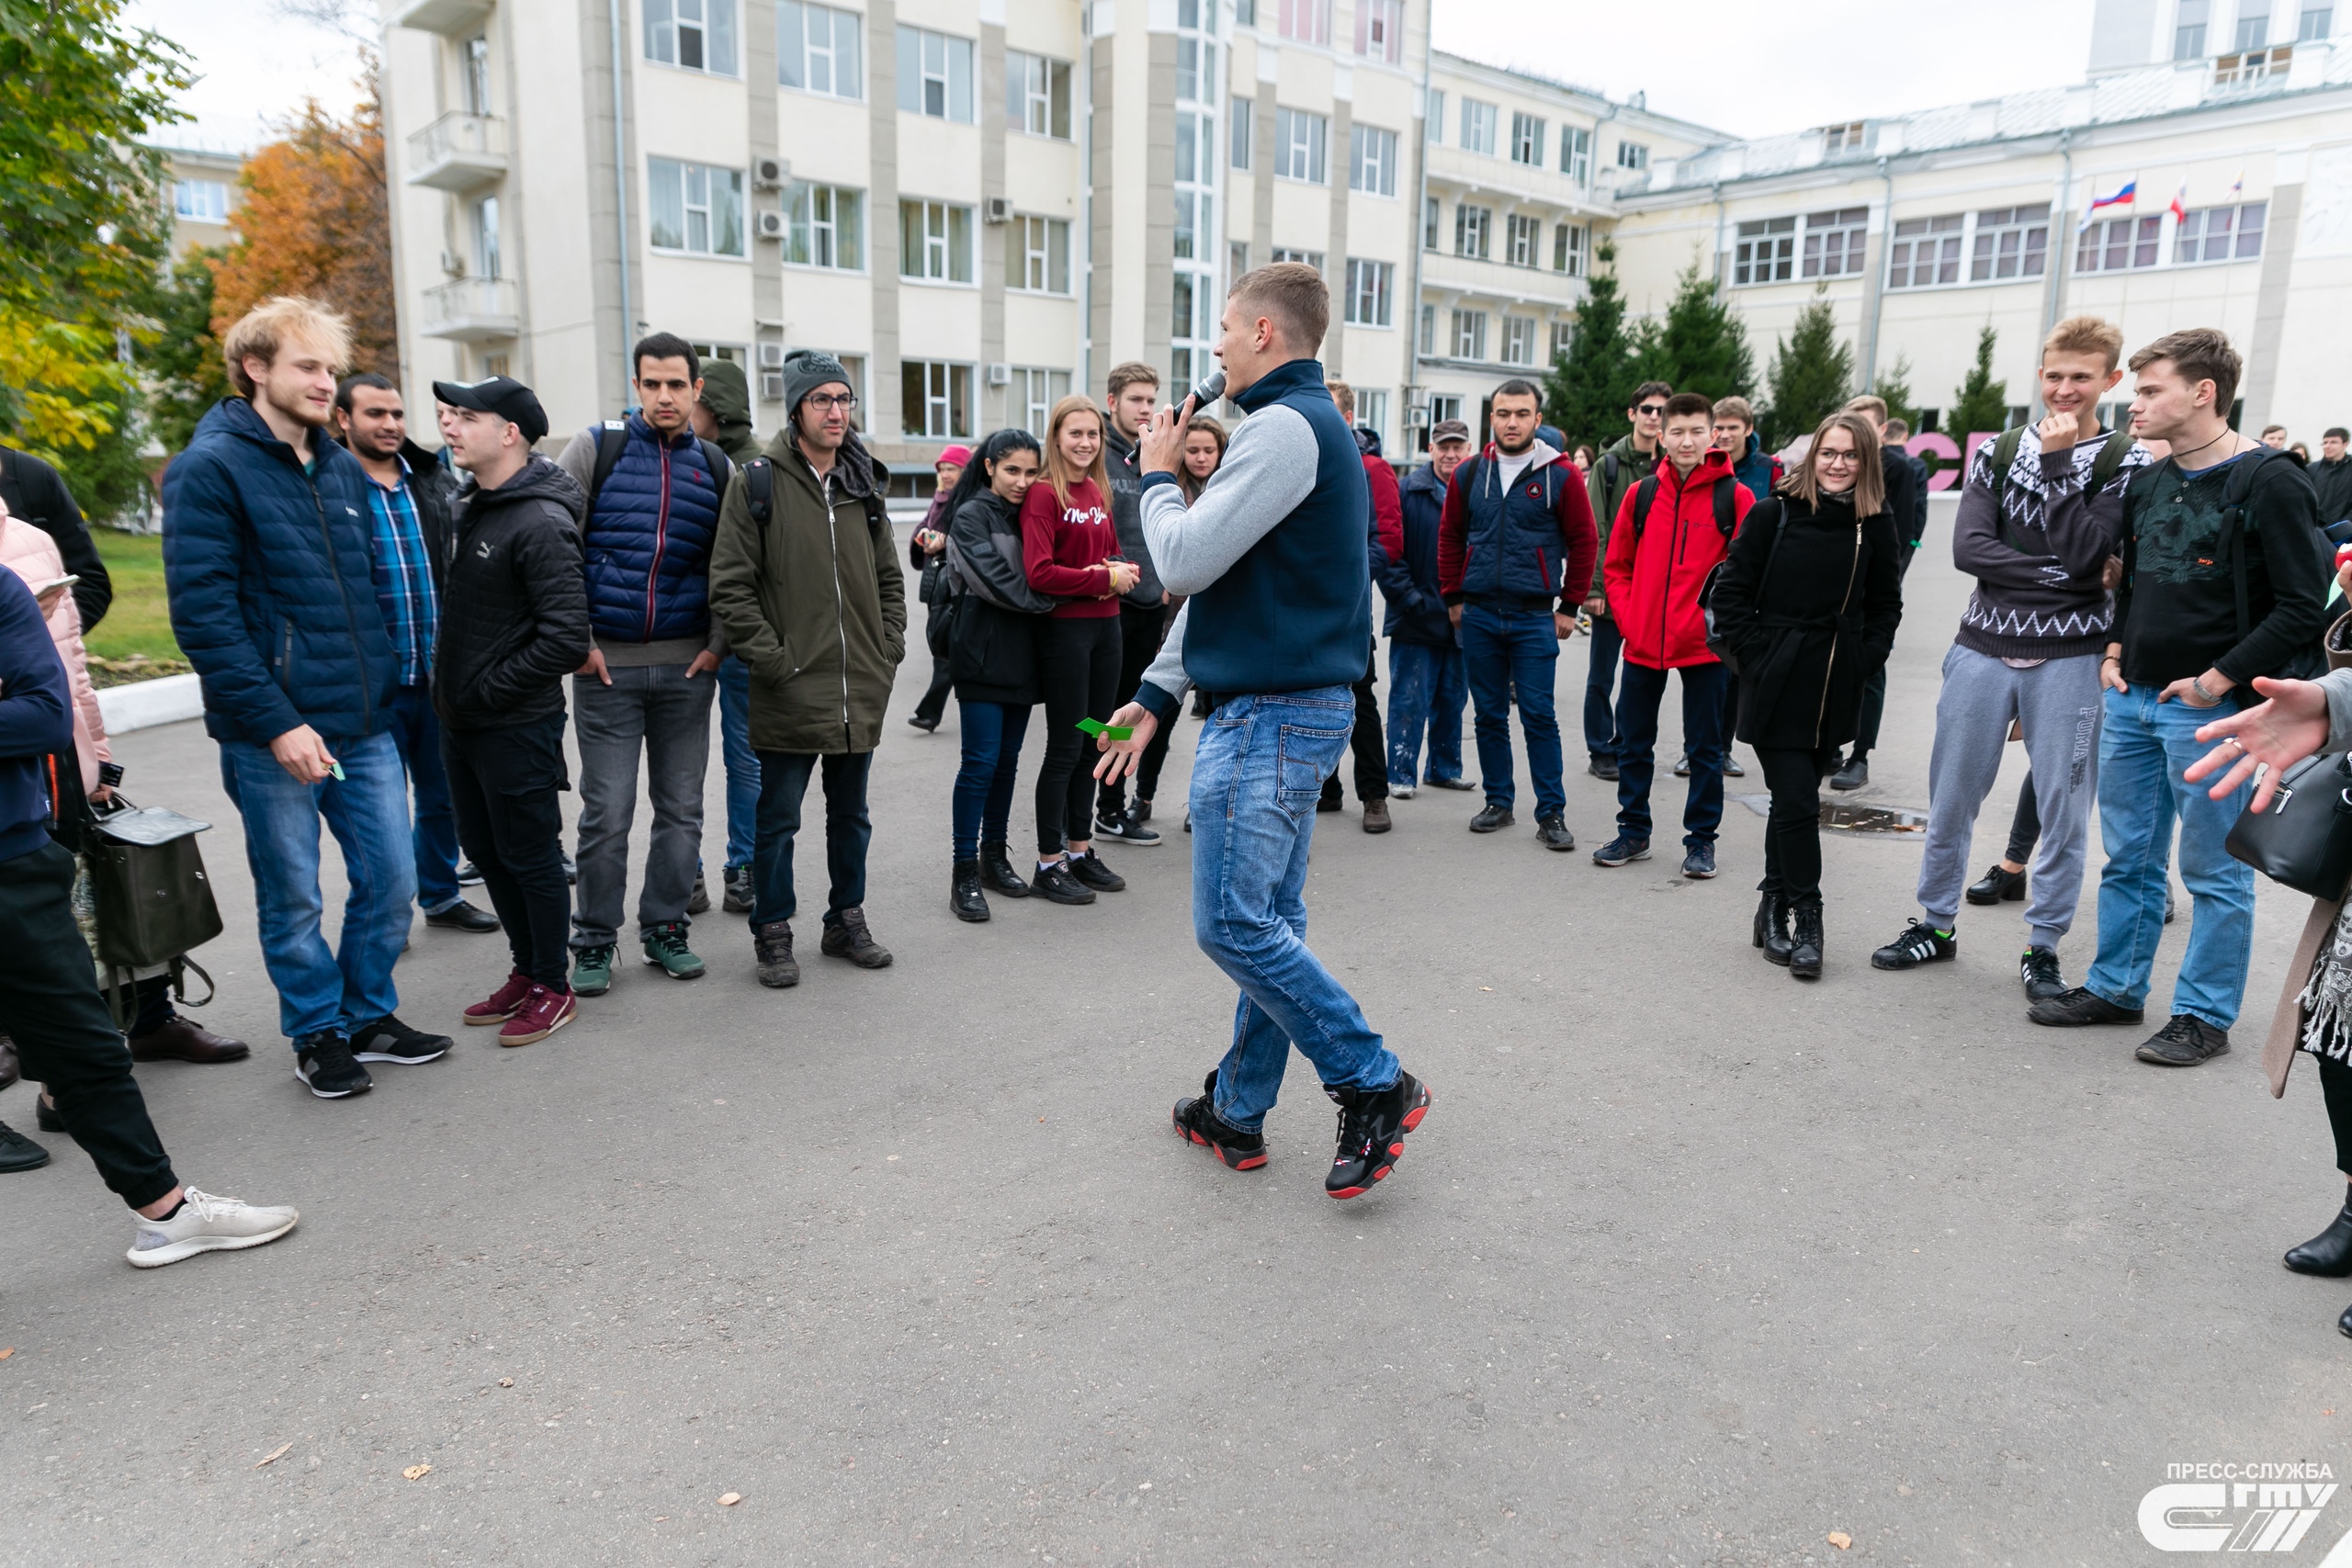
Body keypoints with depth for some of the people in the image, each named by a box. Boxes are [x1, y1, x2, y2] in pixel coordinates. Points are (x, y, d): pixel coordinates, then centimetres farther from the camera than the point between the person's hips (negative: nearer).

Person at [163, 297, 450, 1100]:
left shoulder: (344, 469, 12)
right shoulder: (211, 469, -9)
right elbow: (202, 614, -15)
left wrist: (382, 687, 13)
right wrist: (277, 722, -19)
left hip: (364, 724, 6)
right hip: (273, 734, -6)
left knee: (390, 877, 9)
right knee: (293, 897, 7)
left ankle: (369, 1015, 28)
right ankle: (318, 1032, 25)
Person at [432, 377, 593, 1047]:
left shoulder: (541, 524, -19)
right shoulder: (470, 509, 9)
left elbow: (567, 639, -24)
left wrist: (488, 689, -16)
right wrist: (451, 688, 11)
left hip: (517, 727, -9)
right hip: (460, 722, 9)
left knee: (531, 858, 3)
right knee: (486, 852, 17)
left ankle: (553, 987, 19)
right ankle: (526, 972, 32)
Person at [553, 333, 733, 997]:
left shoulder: (717, 467, 8)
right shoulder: (595, 448, 1)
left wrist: (718, 644, -1)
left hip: (687, 667, 2)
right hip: (607, 666, -2)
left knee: (681, 808, 7)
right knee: (607, 811, 0)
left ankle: (666, 928, 22)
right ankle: (595, 940, 14)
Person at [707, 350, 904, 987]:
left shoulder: (864, 484, 10)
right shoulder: (757, 483, -6)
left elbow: (889, 578, 17)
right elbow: (730, 587, -8)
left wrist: (888, 651, 6)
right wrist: (773, 660, -13)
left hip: (862, 693, 5)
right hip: (790, 694, -5)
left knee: (851, 814, 16)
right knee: (779, 820, 6)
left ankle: (846, 921, 30)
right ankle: (773, 934, 20)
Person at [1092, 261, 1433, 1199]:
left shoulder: (1285, 427, -15)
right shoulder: (1313, 424, 19)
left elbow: (1184, 561, -19)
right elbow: (1214, 578, 19)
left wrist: (1157, 477, 1)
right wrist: (1158, 693, 18)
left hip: (1270, 716, -10)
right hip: (1293, 707, 10)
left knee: (1233, 923, -7)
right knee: (1267, 918, 13)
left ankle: (1375, 1085, 4)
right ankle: (1237, 1112, 24)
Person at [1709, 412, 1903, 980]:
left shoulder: (1875, 528, 5)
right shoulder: (1773, 514, -5)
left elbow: (1885, 607, 15)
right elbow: (1730, 594, -3)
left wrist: (1861, 661, 3)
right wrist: (1759, 656, -8)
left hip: (1835, 693, 3)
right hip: (1777, 688, -3)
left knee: (1791, 800, 12)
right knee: (1798, 802, -6)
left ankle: (1773, 907, 25)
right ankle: (1806, 920, 3)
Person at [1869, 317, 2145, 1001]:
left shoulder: (2125, 462, 0)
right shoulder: (1998, 452, 8)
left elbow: (2086, 553, -14)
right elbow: (1968, 546, -5)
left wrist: (2057, 464, -12)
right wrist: (2057, 574, -14)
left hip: (2069, 657, -2)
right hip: (1984, 648, 2)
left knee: (2063, 812, 3)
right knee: (1951, 799, 8)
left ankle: (2042, 947, 17)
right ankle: (1936, 924, 23)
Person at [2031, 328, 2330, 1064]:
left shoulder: (2268, 483, -12)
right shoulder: (2148, 483, 10)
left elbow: (2306, 605, -14)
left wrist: (2217, 681, -15)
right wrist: (2115, 652, 9)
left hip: (2209, 709, -7)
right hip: (2132, 700, 7)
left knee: (2215, 871, 4)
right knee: (2128, 857, 15)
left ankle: (2204, 1015, 15)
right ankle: (2115, 987, 27)